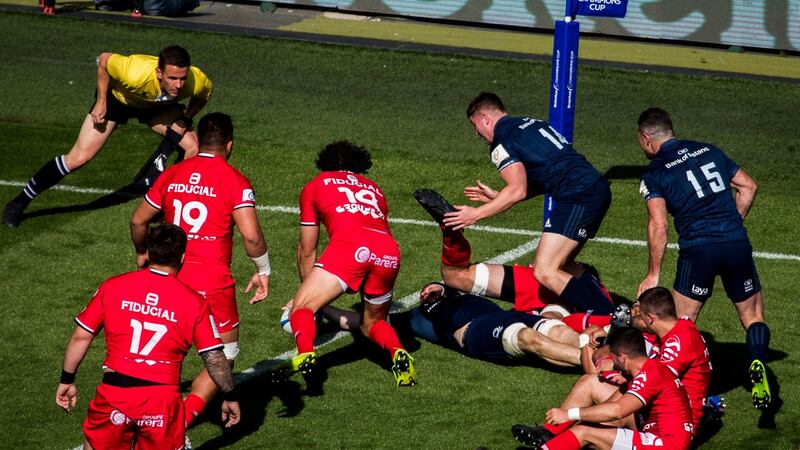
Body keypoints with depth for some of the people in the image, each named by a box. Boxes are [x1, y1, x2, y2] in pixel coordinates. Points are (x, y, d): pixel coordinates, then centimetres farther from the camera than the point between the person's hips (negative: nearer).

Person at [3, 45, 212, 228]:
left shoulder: (197, 81, -35)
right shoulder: (136, 74, -45)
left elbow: (203, 96, -7)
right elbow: (104, 60, -24)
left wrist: (185, 119, -19)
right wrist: (101, 102, -19)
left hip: (157, 105, 4)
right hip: (118, 96, -4)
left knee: (193, 148, -13)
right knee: (79, 157, -9)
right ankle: (20, 202, 6)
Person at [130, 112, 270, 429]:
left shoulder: (171, 175, 8)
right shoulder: (234, 181, -7)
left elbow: (138, 220, 16)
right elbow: (251, 236, -15)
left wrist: (142, 253, 34)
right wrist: (263, 272, 0)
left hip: (169, 280, 4)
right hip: (212, 283, -4)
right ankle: (181, 422, -8)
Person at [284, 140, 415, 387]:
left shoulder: (315, 186, 28)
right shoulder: (373, 188, 37)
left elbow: (306, 252, 32)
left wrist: (310, 291, 47)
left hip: (349, 245, -4)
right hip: (390, 253, 4)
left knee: (301, 308, 1)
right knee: (373, 323, 23)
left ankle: (306, 356, -28)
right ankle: (398, 354, -7)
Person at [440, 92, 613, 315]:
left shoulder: (502, 142, -3)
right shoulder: (531, 123, 24)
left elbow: (517, 190, -14)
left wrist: (476, 214, -9)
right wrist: (497, 196, 32)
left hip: (577, 196, -10)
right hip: (598, 188, 10)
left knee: (545, 272, -12)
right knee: (561, 265, 20)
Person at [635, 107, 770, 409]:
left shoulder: (655, 174, 2)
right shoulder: (709, 151, 16)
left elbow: (658, 226, -7)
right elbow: (748, 186, 16)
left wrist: (653, 275, -1)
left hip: (698, 248, -3)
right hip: (737, 242, 4)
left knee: (682, 324, 9)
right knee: (752, 315, 14)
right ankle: (757, 365, -10)